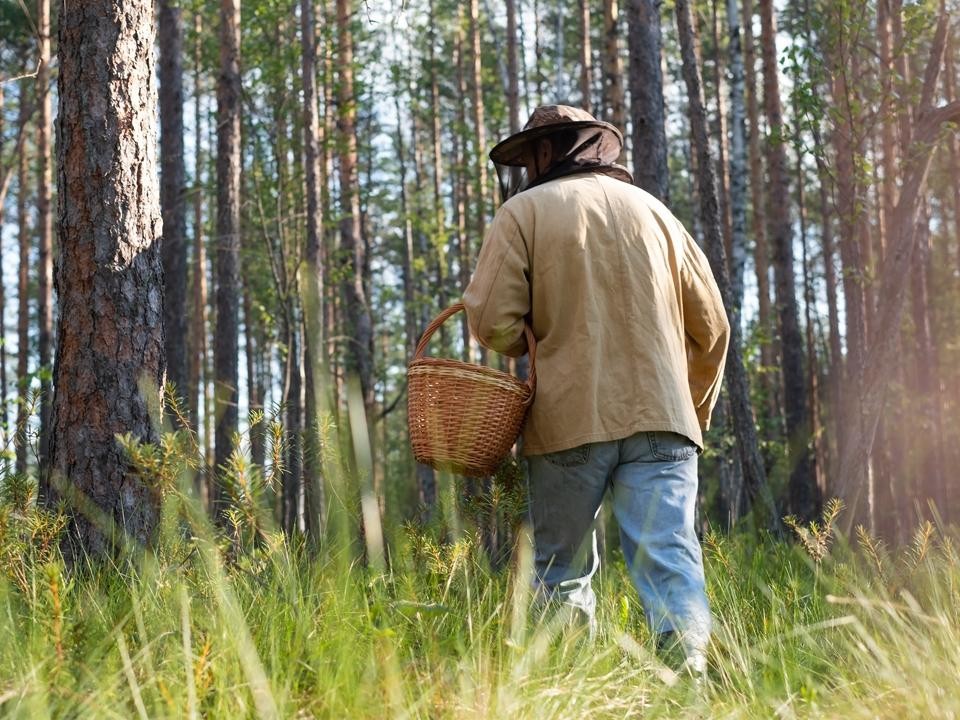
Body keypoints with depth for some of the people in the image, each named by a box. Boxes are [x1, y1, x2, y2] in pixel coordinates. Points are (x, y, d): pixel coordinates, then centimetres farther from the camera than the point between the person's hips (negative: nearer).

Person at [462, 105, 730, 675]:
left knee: (563, 569, 9)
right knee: (671, 558, -5)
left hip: (569, 419, -2)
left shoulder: (526, 211, 4)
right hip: (661, 416, 3)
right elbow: (710, 324, 17)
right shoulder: (651, 210, 17)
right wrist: (696, 409, 26)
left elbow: (491, 320, -7)